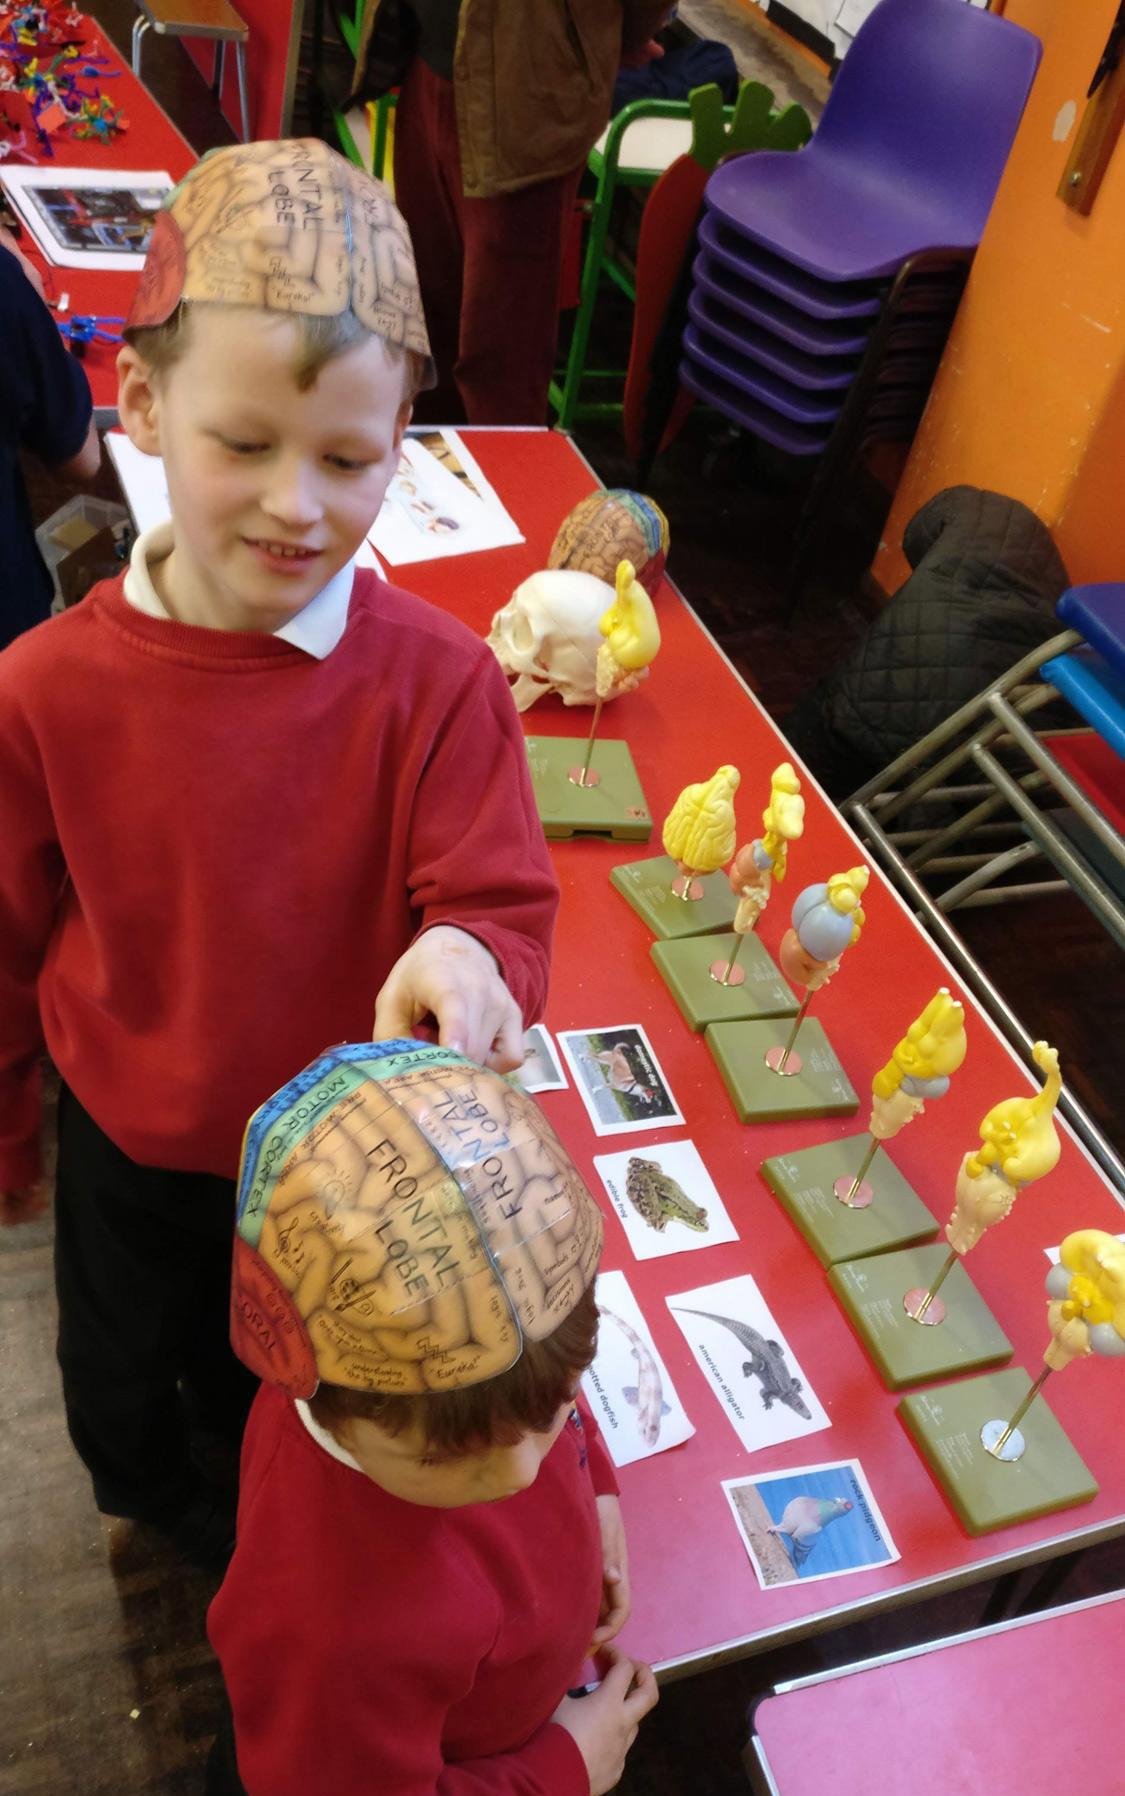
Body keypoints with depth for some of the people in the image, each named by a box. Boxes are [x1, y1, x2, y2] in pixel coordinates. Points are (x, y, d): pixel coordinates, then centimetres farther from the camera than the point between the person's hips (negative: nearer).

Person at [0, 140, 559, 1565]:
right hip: (126, 1143, 1)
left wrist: (466, 963, -48)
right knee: (122, 1367, 31)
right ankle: (150, 1494, 69)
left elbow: (500, 907, -23)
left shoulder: (436, 679, -25)